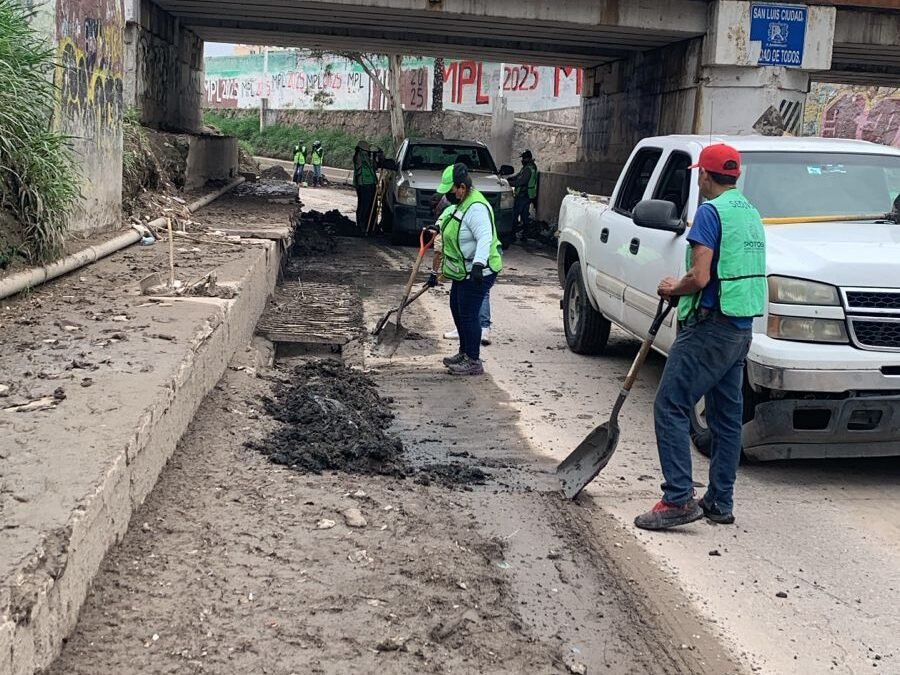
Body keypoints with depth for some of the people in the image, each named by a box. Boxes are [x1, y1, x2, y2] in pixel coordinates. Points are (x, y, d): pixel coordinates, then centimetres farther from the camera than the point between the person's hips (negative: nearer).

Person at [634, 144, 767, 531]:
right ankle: (720, 503, 19)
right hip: (742, 328, 9)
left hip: (710, 328, -9)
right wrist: (681, 289, 17)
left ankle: (679, 499, -12)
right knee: (727, 416, 12)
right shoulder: (752, 214, 16)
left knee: (670, 407, -7)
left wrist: (672, 289, 0)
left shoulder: (711, 211, -12)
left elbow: (700, 278, -19)